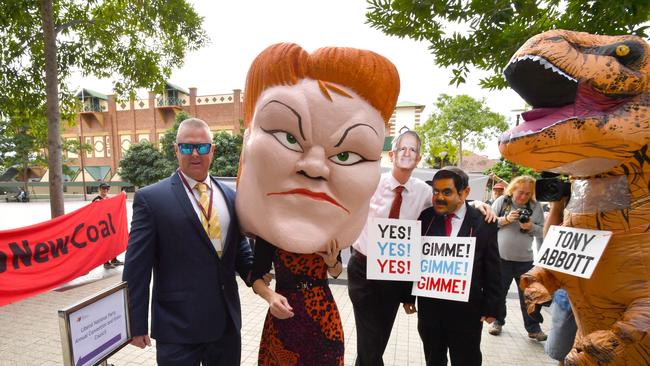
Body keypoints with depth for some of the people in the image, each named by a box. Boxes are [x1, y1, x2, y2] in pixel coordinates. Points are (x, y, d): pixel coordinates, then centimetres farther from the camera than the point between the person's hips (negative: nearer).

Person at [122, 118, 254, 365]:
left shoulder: (230, 196, 6)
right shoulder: (151, 198, -8)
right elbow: (136, 268, -8)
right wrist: (136, 324, -7)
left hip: (227, 322, 5)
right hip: (177, 326, -4)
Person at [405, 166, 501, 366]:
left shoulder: (483, 222, -8)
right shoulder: (425, 217, -3)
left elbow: (492, 269, -3)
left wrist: (491, 307, -2)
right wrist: (409, 296, 5)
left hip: (466, 309, -2)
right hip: (428, 305, 3)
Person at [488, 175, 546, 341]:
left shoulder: (535, 206, 3)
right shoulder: (502, 201, -1)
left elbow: (543, 231, 6)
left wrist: (531, 227, -14)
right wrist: (506, 219, -17)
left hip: (525, 259, 1)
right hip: (501, 257, -1)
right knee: (499, 292, 11)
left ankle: (533, 328, 21)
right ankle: (497, 321, 29)